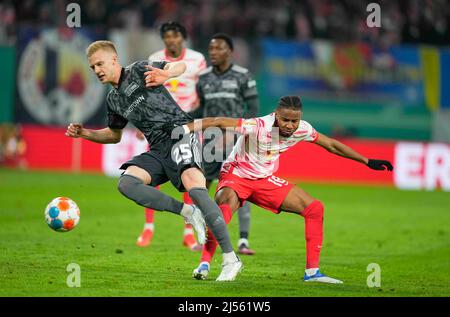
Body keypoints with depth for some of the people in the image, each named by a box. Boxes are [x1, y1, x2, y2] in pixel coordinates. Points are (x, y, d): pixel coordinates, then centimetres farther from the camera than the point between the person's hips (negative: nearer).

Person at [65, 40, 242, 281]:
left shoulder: (138, 71, 1)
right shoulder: (113, 99, 20)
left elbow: (180, 66, -7)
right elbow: (114, 135, 34)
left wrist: (166, 74, -30)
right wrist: (84, 133, 19)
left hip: (180, 132, -7)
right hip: (159, 148, 7)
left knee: (193, 183, -32)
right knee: (126, 182, -21)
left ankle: (230, 258, -30)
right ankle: (187, 212, -17)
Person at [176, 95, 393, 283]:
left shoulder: (302, 129, -13)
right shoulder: (259, 126, -31)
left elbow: (331, 145, 2)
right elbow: (218, 122, -36)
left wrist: (367, 162, 7)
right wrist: (184, 129, -47)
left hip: (265, 180, 6)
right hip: (236, 175, -6)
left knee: (314, 208, -3)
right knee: (224, 208, -38)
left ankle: (312, 271, 3)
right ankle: (204, 264, -28)